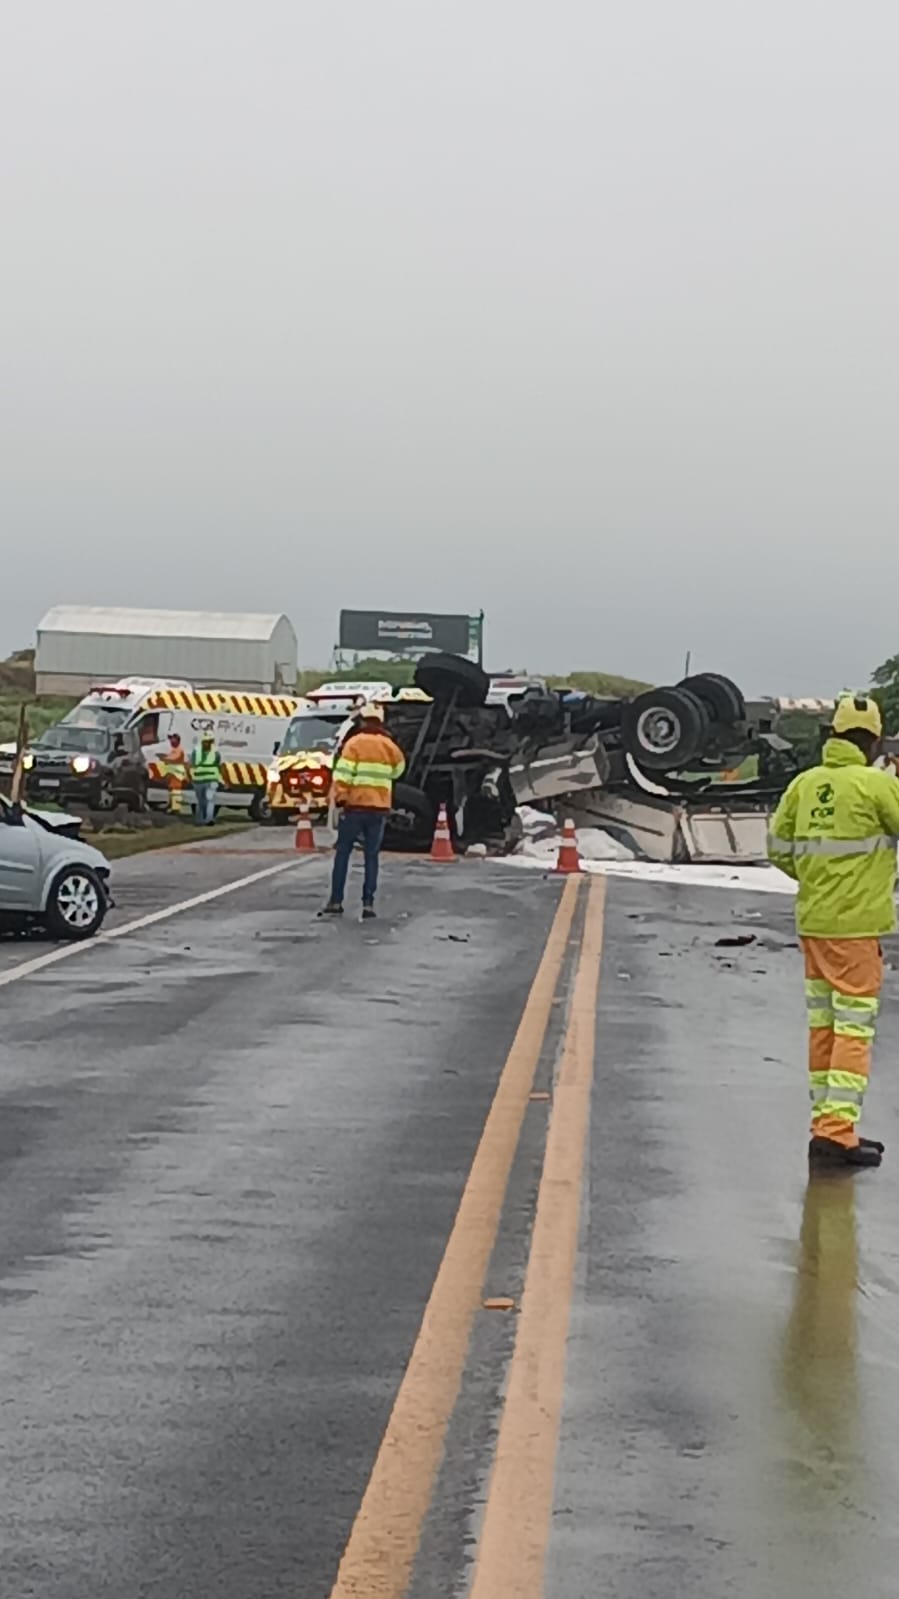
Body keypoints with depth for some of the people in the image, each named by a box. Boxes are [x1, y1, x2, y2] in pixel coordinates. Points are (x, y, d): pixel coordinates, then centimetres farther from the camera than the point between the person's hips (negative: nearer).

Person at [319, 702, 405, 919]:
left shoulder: (354, 743, -6)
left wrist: (339, 798, -9)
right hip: (379, 808, 3)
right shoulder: (389, 745, 5)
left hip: (355, 806, -2)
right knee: (372, 856, 7)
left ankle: (336, 902, 5)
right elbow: (398, 769, 21)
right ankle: (368, 903, 1)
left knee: (343, 853, 7)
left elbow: (343, 773, -13)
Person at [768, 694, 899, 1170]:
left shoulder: (804, 783, 5)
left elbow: (778, 846, 10)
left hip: (812, 920, 7)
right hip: (855, 924, -6)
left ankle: (827, 1123, 21)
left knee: (822, 1025, 14)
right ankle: (836, 1129, -10)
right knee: (854, 1028, -4)